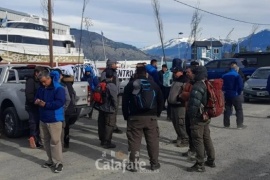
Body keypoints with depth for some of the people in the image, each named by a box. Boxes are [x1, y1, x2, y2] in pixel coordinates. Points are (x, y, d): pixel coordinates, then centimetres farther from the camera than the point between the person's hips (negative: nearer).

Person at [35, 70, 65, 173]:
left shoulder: (58, 88, -14)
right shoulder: (41, 88, 11)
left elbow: (60, 102, -22)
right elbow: (37, 97, 21)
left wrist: (45, 104, -23)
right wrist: (37, 101, -4)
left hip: (54, 119, -8)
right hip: (43, 119, 8)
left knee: (55, 141, -7)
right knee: (45, 140, 14)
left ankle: (58, 163, 2)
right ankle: (51, 160, 27)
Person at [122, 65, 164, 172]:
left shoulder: (130, 85, 2)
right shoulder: (154, 85, 8)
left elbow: (125, 102, 0)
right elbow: (160, 101, 10)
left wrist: (126, 116, 9)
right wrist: (157, 113, 18)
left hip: (135, 117, -2)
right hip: (151, 117, 2)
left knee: (134, 141, 2)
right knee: (152, 140, 8)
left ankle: (133, 164, 5)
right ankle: (154, 163, 15)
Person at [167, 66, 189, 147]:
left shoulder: (184, 81, -11)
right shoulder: (175, 80, 20)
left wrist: (180, 97, -25)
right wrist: (169, 99, 25)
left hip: (180, 105, -10)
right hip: (173, 105, 10)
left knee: (180, 123, -9)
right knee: (175, 122, 15)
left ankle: (185, 140, -2)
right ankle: (180, 137, 27)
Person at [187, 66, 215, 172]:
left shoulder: (197, 87, -21)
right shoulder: (206, 85, 10)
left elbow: (194, 104, -26)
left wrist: (191, 116, -16)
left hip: (198, 118, -10)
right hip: (206, 117, 10)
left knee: (198, 141, -3)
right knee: (207, 138, 18)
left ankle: (200, 165, 3)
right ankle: (211, 160, 29)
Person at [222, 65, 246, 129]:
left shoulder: (224, 76, 8)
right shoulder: (237, 76, -10)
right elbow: (241, 86, -15)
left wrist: (225, 91, 13)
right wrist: (239, 92, -1)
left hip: (227, 95, 5)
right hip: (235, 95, -5)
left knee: (227, 110, 11)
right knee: (239, 110, 3)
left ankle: (226, 124, 13)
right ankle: (240, 125, 2)